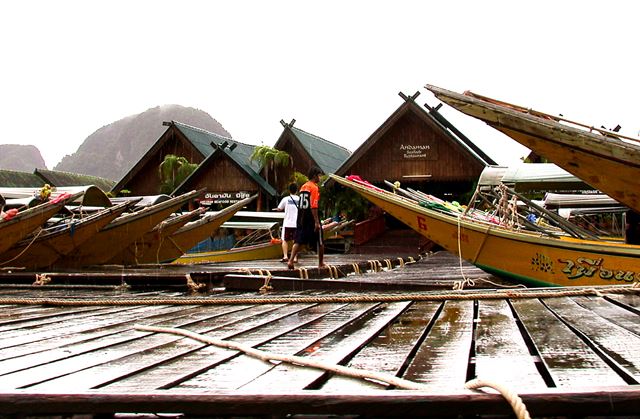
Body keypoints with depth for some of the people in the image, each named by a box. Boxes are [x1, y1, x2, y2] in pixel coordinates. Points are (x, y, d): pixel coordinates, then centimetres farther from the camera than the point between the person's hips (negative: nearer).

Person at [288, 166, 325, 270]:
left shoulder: (303, 187, 14)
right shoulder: (314, 188, -11)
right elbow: (314, 206, -18)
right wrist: (317, 222, -20)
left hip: (301, 218, 7)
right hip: (311, 218, -7)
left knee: (298, 241, 2)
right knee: (320, 242, 9)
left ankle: (291, 260, -14)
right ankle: (321, 263, 18)